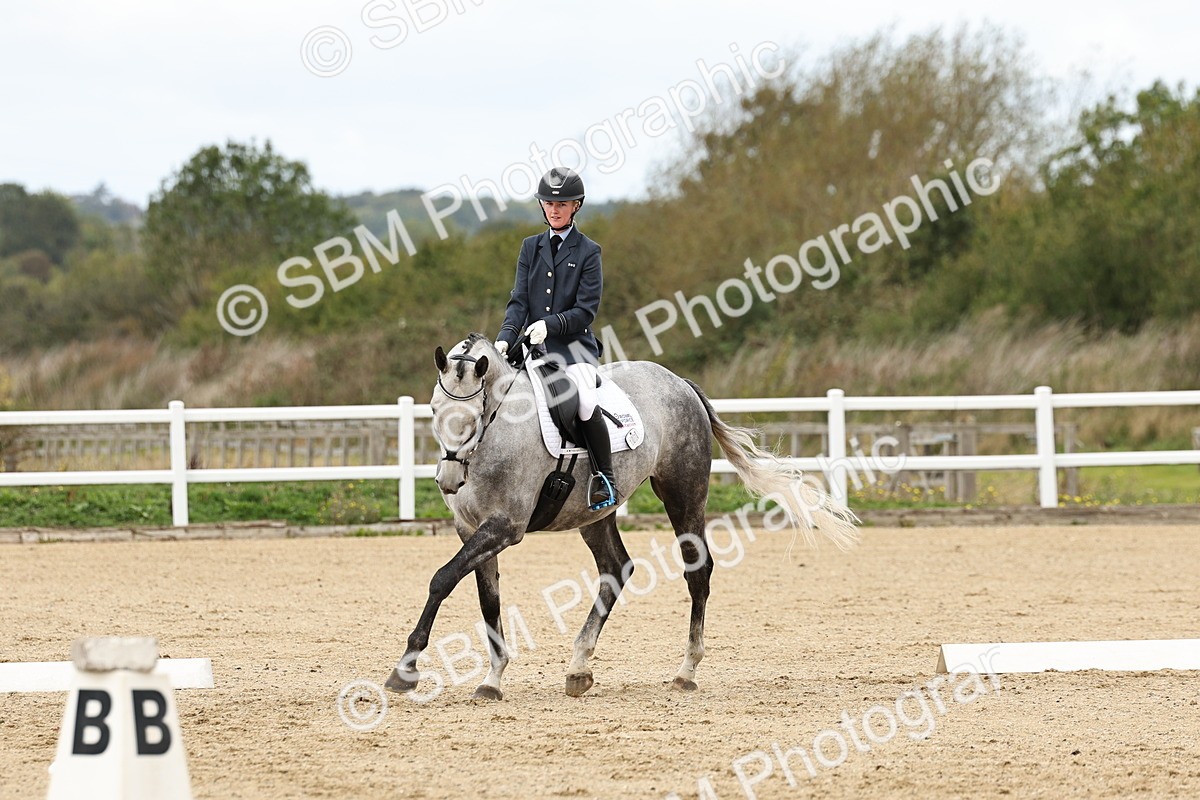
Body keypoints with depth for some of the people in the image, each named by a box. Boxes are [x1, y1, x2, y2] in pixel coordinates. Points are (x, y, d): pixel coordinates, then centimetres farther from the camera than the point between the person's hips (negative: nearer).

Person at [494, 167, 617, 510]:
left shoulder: (588, 252, 1)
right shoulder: (531, 248, 13)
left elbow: (585, 311, -6)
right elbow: (519, 300, 7)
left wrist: (550, 325, -21)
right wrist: (506, 337, -11)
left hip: (574, 345, -5)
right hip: (532, 344, 5)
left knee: (587, 405, -30)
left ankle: (604, 478, -14)